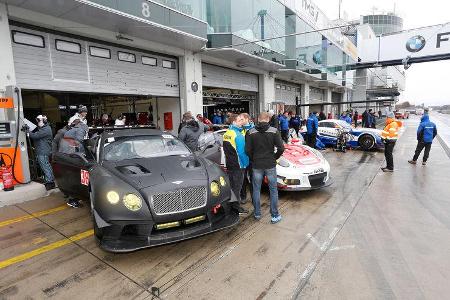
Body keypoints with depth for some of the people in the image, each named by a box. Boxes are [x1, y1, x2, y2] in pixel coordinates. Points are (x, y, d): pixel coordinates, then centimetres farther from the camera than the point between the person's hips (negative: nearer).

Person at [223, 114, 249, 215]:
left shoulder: (226, 133, 7)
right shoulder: (238, 135, -19)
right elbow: (242, 152, -19)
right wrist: (246, 163, -11)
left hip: (229, 164, 8)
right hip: (238, 165, -8)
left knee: (231, 184, 17)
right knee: (237, 186, 3)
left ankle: (231, 202, 29)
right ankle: (236, 206, 12)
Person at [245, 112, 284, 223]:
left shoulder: (251, 132, -5)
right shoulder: (274, 131, -6)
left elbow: (247, 150, -8)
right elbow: (281, 148, -11)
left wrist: (253, 159, 8)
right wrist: (274, 158, 5)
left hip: (256, 165, 1)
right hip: (270, 165, 0)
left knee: (256, 190, 14)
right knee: (273, 190, 11)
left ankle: (257, 213, 24)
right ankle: (275, 216, 17)